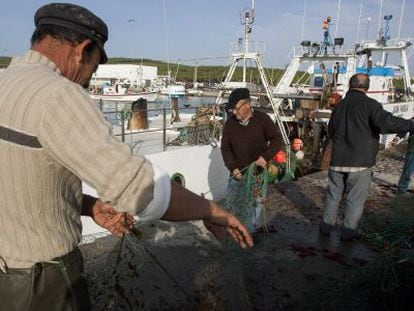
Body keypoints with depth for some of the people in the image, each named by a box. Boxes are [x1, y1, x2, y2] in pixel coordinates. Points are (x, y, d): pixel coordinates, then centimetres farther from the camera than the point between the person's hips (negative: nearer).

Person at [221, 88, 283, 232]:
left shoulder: (262, 119, -8)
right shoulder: (230, 123, -1)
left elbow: (277, 139, -7)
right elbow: (225, 147, -1)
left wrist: (265, 156, -23)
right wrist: (233, 168, -13)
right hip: (237, 172, 2)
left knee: (255, 205, 7)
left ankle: (252, 233, 25)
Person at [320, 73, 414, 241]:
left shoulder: (339, 106, 9)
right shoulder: (369, 104, -8)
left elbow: (330, 133, 17)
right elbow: (386, 122, -23)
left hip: (338, 160, 5)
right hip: (360, 161, -5)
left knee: (333, 194, 16)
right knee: (356, 198, 7)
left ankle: (327, 225, 23)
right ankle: (348, 230, 14)